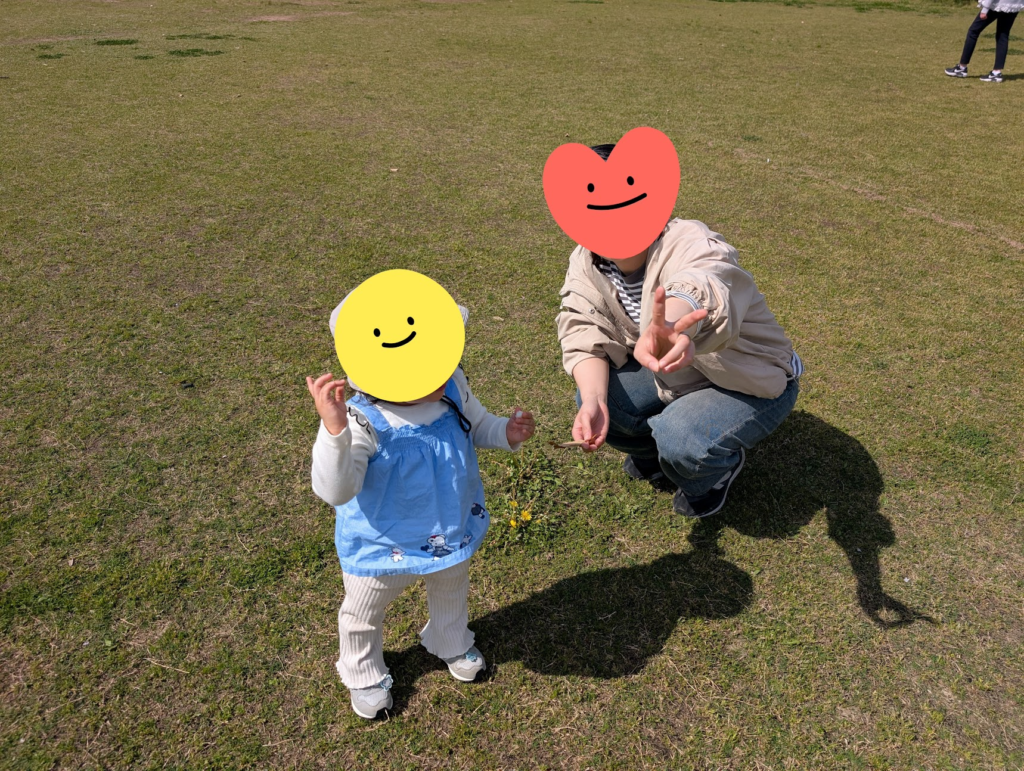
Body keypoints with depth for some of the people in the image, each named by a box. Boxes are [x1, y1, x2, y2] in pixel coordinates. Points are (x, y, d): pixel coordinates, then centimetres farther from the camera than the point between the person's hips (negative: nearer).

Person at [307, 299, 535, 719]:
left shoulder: (453, 387, -19)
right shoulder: (362, 421, -37)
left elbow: (477, 424, 2)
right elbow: (335, 491, -44)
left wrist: (507, 433, -18)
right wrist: (333, 432, -58)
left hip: (452, 530, 5)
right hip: (384, 545, -4)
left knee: (452, 593, 33)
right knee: (363, 614, 24)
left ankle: (452, 643, 67)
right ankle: (364, 675, 56)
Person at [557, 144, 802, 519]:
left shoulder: (692, 245, -36)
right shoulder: (585, 264, -13)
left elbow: (696, 290, -60)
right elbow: (584, 336, -20)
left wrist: (665, 326, -86)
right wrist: (594, 401, -41)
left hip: (752, 383, -6)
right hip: (677, 373, 6)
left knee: (683, 444, -31)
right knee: (595, 398, -15)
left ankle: (716, 472, 9)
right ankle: (654, 457, 19)